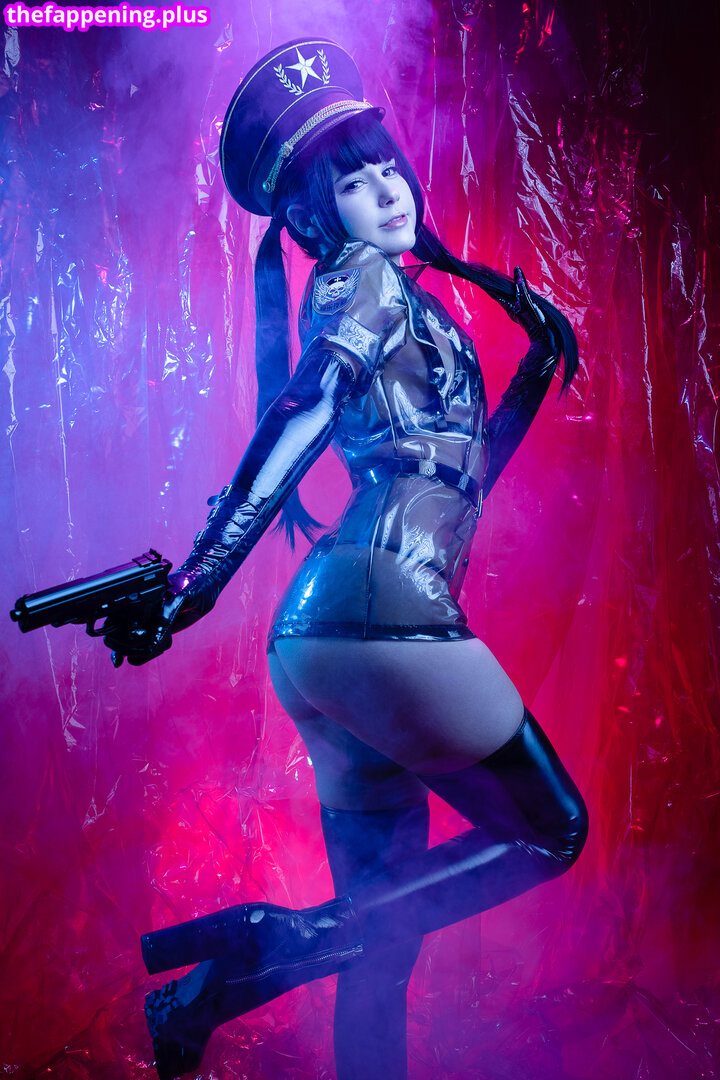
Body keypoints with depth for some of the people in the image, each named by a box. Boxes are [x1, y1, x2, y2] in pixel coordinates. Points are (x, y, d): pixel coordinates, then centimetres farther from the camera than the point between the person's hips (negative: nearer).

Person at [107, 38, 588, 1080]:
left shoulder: (406, 299, 27)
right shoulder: (364, 283, 1)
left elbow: (465, 468, 28)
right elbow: (296, 420, -16)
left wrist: (540, 362, 26)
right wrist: (197, 579, -26)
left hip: (317, 636, 8)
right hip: (382, 611, -8)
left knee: (384, 941, 13)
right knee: (551, 835, 7)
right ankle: (268, 948, -3)